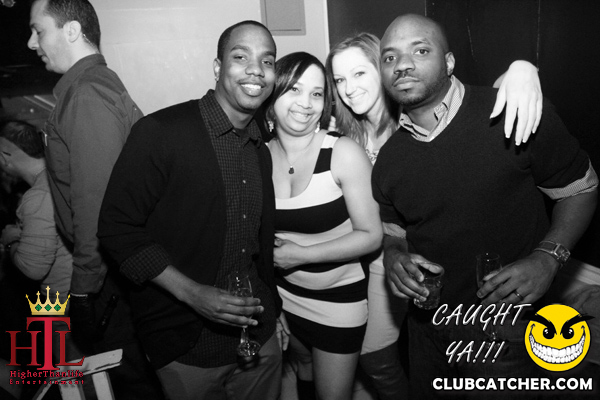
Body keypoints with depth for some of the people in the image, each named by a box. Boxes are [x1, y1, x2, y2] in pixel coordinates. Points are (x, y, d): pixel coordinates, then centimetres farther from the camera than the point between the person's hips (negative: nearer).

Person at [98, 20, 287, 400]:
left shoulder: (261, 151, 7)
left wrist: (275, 310, 14)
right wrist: (192, 292, -20)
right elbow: (117, 226, -14)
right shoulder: (160, 132, -13)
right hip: (188, 346, -5)